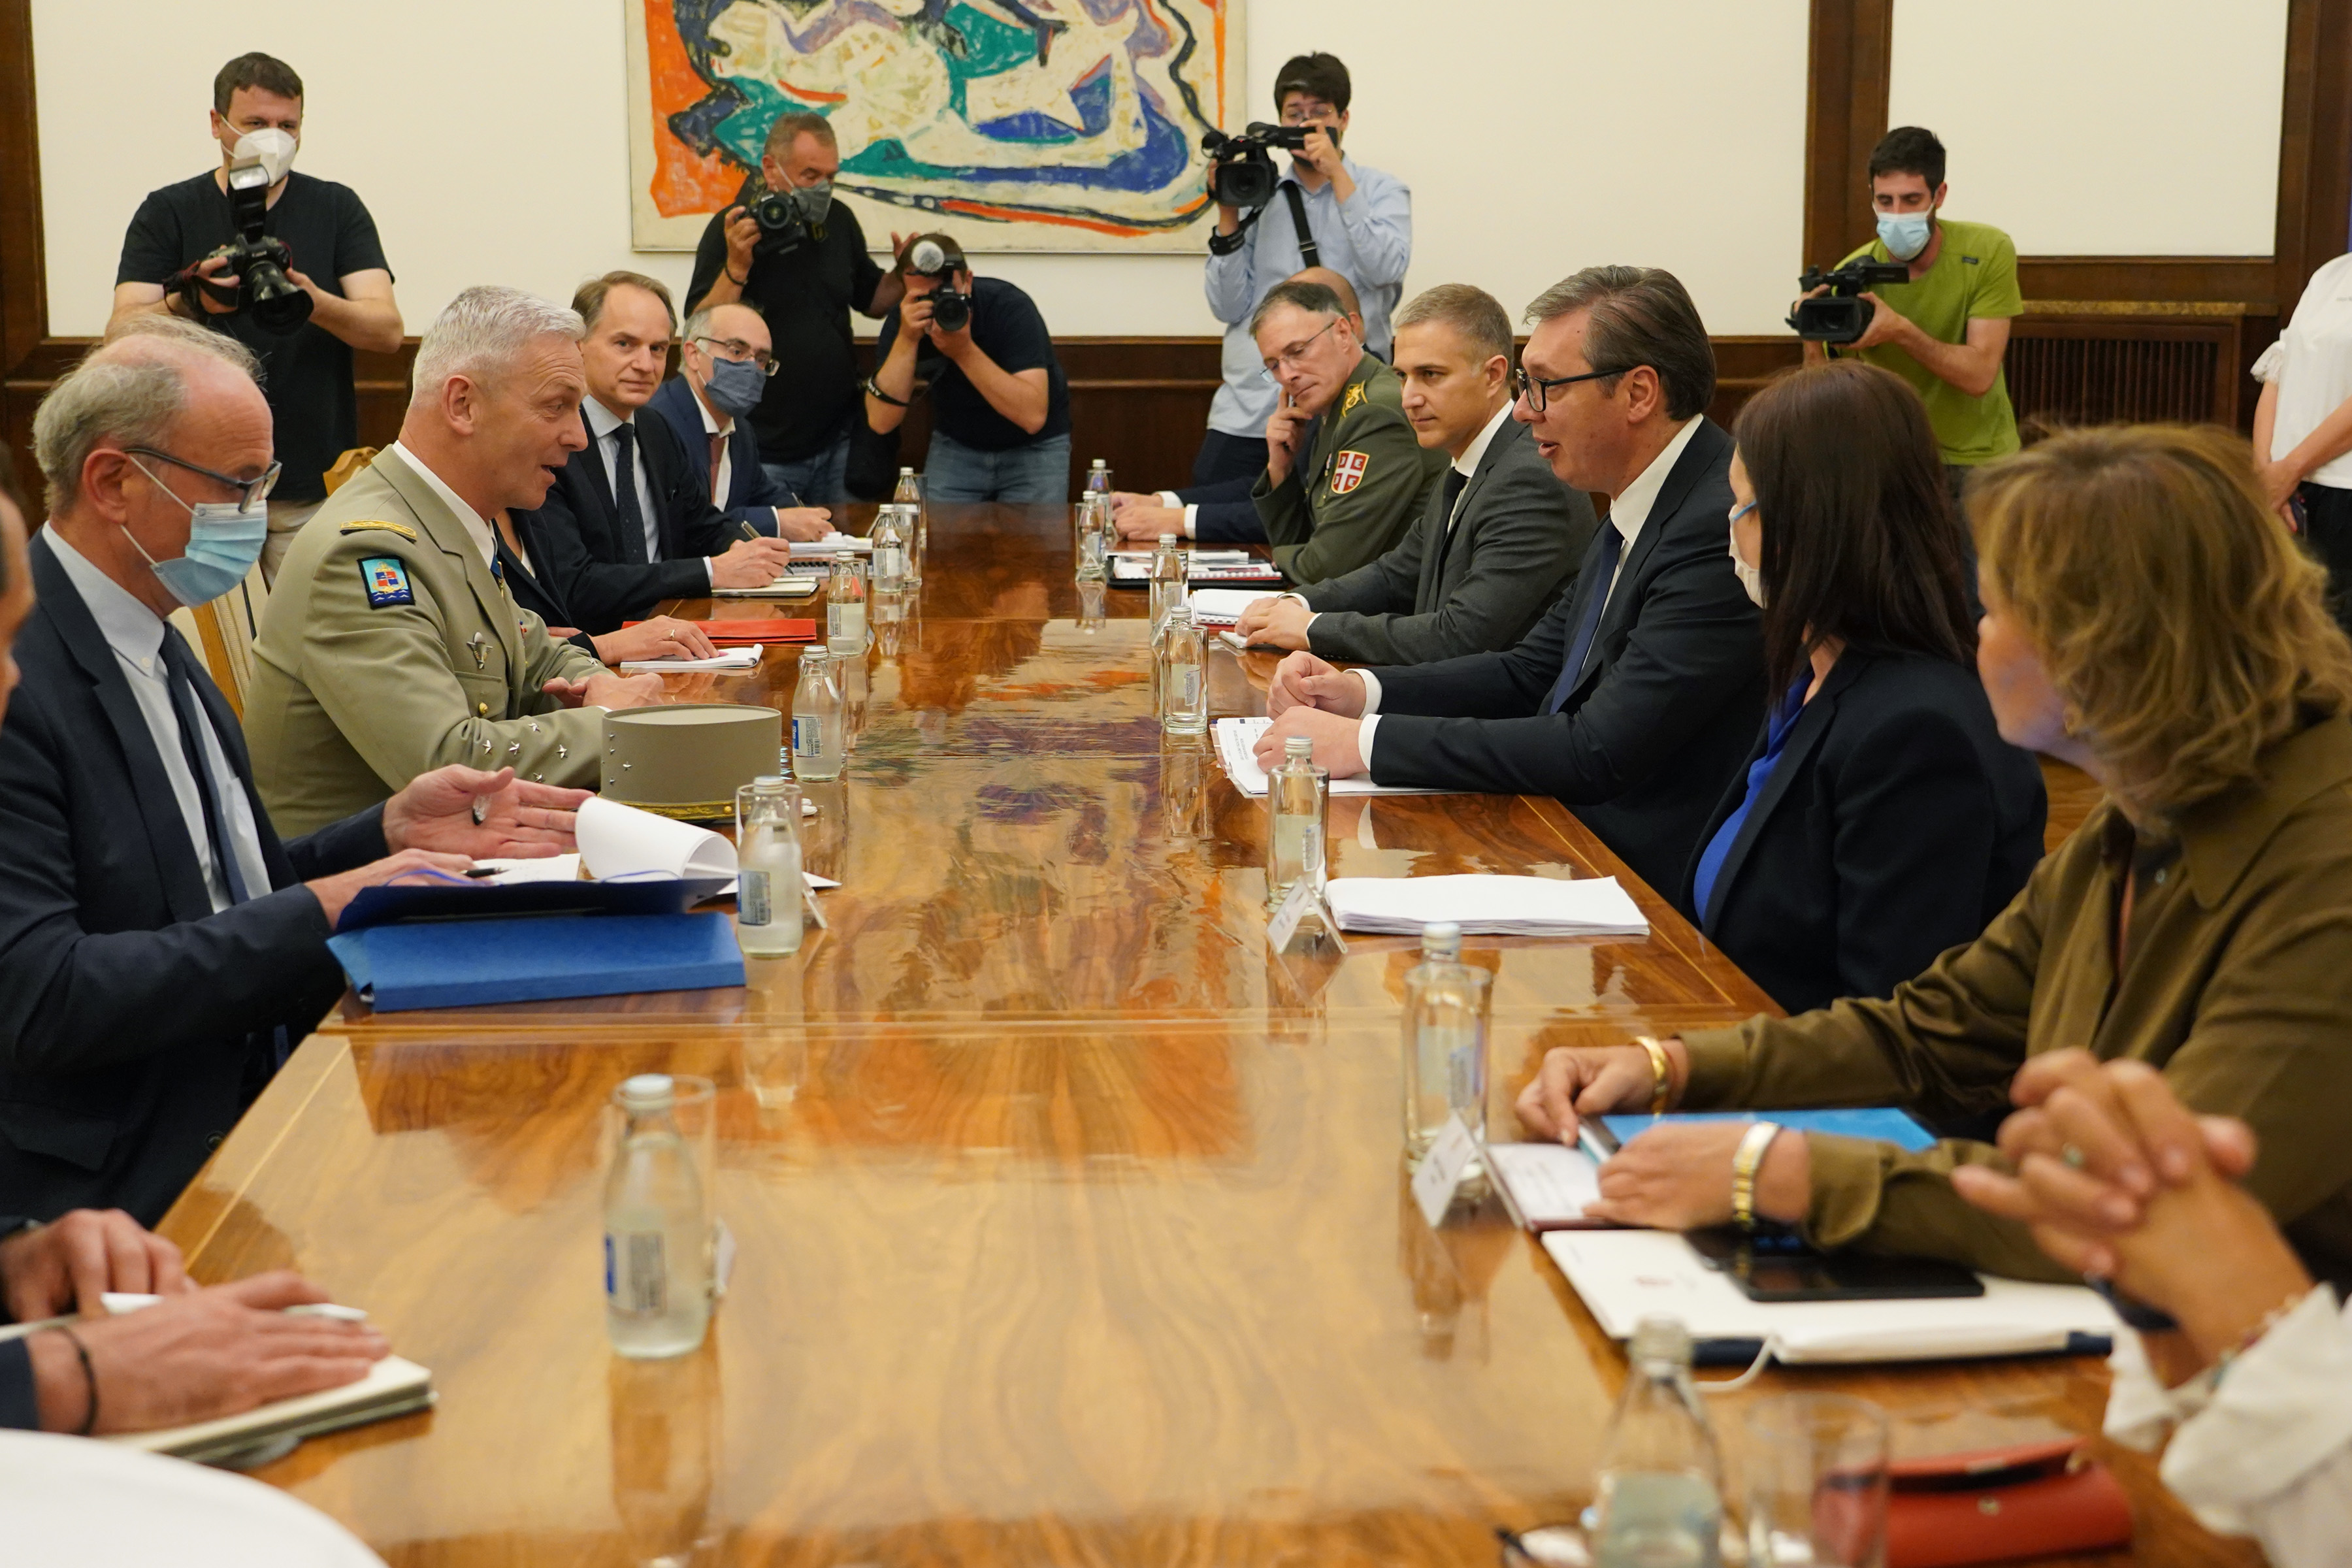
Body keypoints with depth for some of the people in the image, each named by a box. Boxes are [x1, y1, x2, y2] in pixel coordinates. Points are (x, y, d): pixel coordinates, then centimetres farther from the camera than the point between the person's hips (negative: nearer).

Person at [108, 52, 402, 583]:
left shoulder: (336, 209, 5)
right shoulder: (167, 214, 4)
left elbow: (387, 330, -7)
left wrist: (313, 301, -28)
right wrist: (189, 305, -28)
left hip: (313, 484, 0)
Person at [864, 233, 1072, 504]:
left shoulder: (1010, 307, -26)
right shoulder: (901, 321, -16)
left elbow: (1033, 417, -36)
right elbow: (880, 422, -25)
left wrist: (964, 351, -41)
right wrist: (907, 340, -35)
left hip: (1033, 448, -3)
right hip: (956, 445, 3)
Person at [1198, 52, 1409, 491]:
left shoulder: (1382, 191, 9)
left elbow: (1386, 268, -12)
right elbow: (1228, 308, 7)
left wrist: (1337, 175, -9)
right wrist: (1228, 215, -2)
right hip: (1247, 409, 2)